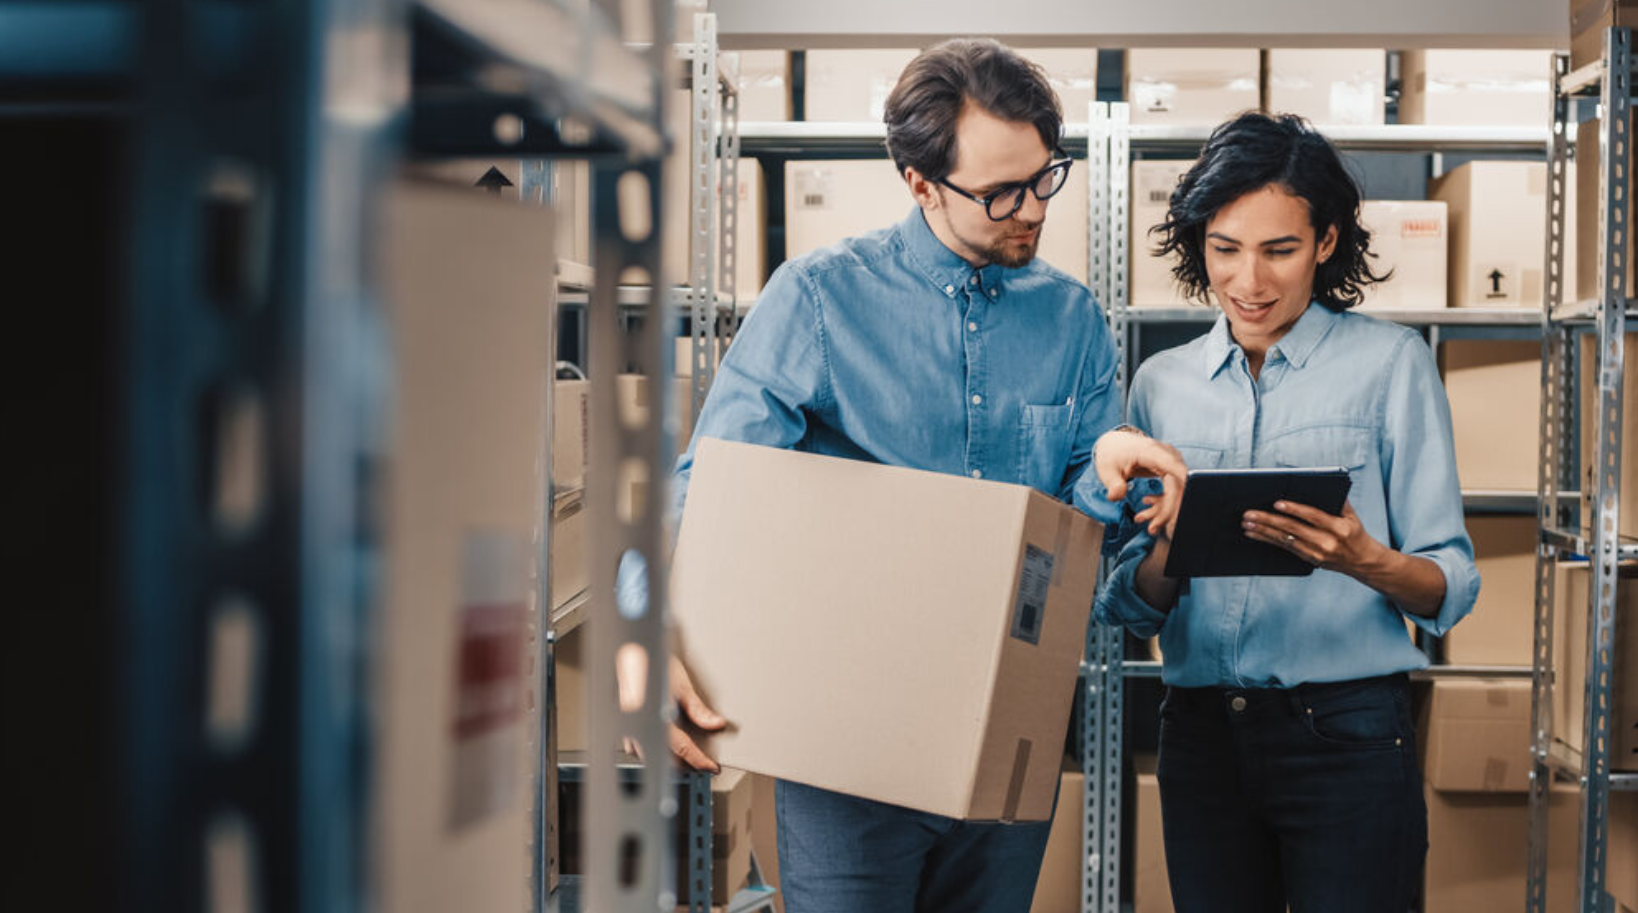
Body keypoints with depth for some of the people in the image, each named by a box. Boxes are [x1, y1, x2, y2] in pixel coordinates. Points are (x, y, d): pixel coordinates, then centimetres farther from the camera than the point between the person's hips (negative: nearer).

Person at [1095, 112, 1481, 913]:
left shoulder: (1389, 362, 0)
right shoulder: (1161, 384, 10)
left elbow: (1451, 587, -4)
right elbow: (1126, 606, 9)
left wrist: (1365, 560, -25)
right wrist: (1169, 556, -12)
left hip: (1345, 734, -3)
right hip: (1200, 734, 3)